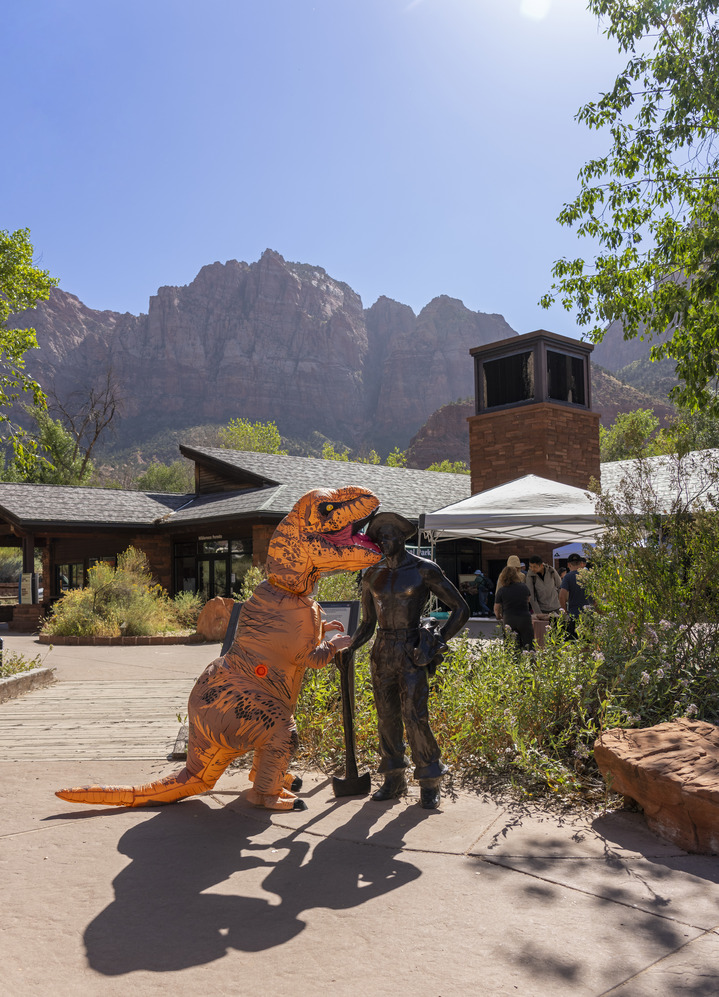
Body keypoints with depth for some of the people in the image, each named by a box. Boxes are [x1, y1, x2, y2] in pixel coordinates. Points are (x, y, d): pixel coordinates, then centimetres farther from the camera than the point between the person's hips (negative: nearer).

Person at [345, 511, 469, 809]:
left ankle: (429, 783, 8)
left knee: (415, 716, -8)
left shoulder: (424, 570, -6)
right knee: (387, 716, 8)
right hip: (382, 650, 5)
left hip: (411, 652, -5)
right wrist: (349, 648, 2)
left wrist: (437, 642, -11)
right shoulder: (372, 576, 8)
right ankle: (394, 780, 21)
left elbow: (460, 609, -2)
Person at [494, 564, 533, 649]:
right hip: (525, 619, 0)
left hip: (509, 620, 0)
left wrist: (498, 616, 27)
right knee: (529, 647, 3)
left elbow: (496, 609, 6)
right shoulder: (524, 587, 3)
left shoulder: (501, 590, -2)